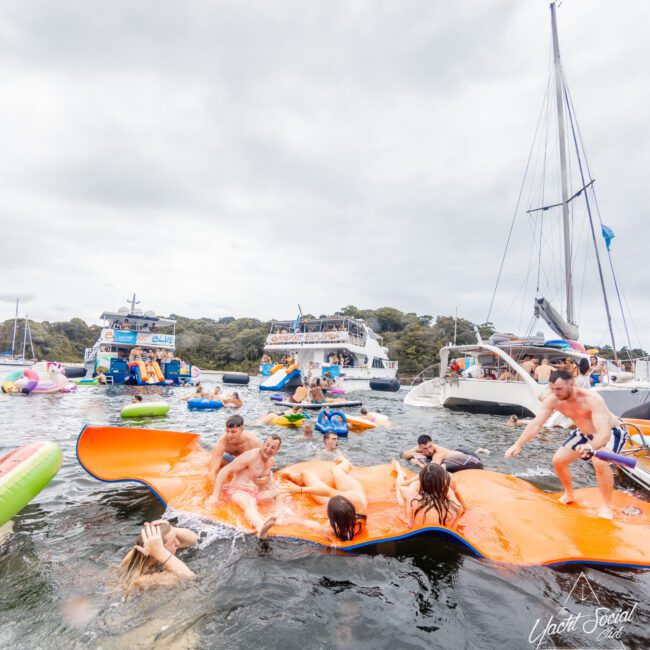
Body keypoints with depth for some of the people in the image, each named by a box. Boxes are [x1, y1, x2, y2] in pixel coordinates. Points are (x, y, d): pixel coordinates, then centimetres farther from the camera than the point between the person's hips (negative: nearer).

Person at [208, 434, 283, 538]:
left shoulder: (271, 462, 10)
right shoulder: (251, 456, -14)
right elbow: (224, 471, -18)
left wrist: (267, 479, 12)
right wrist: (215, 496, -22)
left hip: (254, 494, 9)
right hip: (237, 491, -9)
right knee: (250, 502, -38)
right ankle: (260, 526, -72)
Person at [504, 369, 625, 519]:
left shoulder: (592, 399, -38)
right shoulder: (552, 400, -22)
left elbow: (604, 433, -47)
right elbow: (536, 424, -22)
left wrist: (590, 447, -68)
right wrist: (518, 444, -34)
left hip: (610, 433, -6)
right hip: (584, 433, 6)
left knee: (600, 462, -33)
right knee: (558, 460, -2)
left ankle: (606, 506, -10)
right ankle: (569, 495, 25)